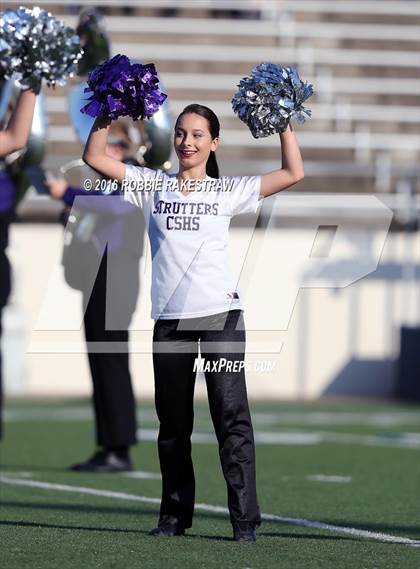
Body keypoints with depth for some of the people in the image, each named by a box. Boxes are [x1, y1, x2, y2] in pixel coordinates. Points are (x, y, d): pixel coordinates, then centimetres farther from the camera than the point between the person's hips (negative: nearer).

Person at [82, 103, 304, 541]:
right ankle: (175, 515, 17)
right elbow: (94, 157, 9)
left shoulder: (227, 191, 7)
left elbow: (293, 173, 4)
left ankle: (245, 518, -8)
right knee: (172, 420, 8)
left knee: (231, 414, -8)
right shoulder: (152, 185, 11)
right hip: (170, 316, 3)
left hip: (220, 312, -3)